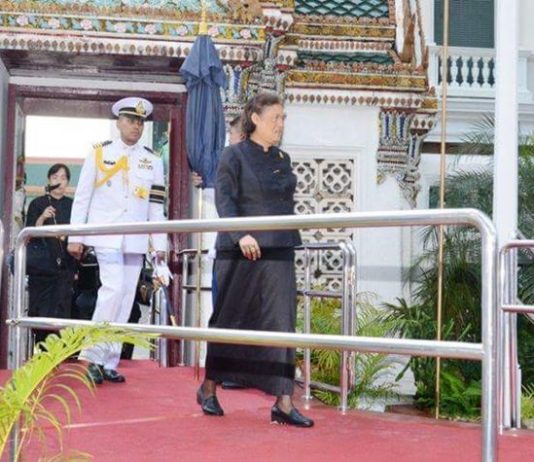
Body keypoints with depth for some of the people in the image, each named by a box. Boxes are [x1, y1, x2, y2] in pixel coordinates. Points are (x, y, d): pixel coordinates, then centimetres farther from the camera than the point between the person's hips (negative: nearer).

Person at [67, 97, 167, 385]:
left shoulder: (153, 161, 10)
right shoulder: (99, 154, 4)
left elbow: (156, 206, 9)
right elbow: (82, 198, 3)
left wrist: (160, 244, 4)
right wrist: (75, 238, -1)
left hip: (136, 241, 4)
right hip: (107, 236, -3)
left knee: (126, 298, 2)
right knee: (113, 289, -18)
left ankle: (109, 363, 8)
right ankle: (93, 355, -8)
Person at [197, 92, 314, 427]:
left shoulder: (283, 160, 15)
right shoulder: (235, 155, -2)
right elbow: (224, 199, -12)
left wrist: (291, 239, 15)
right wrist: (241, 235, -26)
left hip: (279, 253, 5)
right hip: (239, 253, -5)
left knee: (281, 323, -3)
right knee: (230, 321, 6)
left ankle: (283, 403, -3)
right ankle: (209, 389, 25)